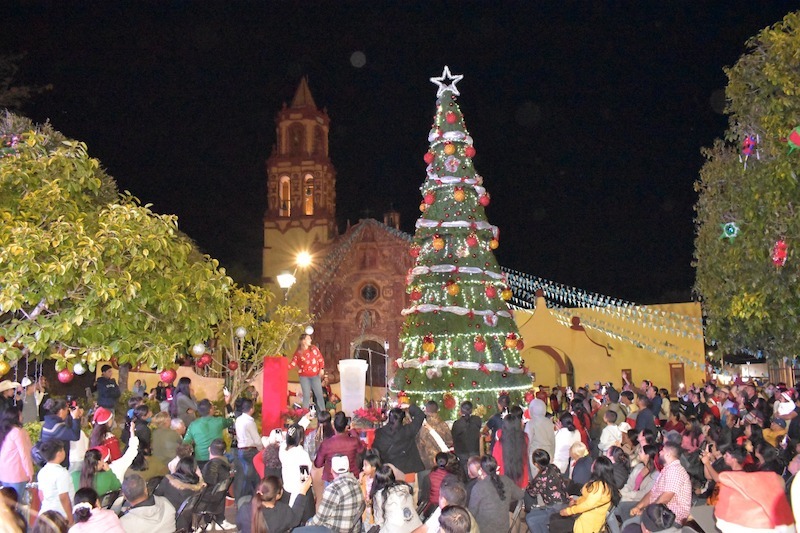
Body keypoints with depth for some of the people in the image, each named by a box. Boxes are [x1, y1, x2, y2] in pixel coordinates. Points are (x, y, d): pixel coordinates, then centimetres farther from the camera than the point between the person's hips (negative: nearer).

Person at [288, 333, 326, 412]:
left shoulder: (314, 348, 2)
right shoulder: (298, 352, -2)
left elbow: (321, 359, 7)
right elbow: (293, 363, -5)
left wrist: (322, 368, -4)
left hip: (315, 376, 2)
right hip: (304, 377, -2)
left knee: (319, 394, 4)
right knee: (306, 395, 0)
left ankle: (322, 413, 13)